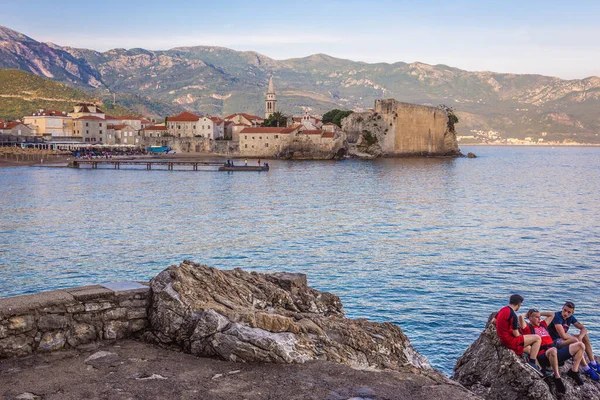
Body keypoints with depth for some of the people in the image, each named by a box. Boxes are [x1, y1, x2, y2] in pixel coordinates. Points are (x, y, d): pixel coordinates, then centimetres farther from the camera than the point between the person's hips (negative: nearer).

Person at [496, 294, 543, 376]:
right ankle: (532, 362, -9)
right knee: (537, 338, -7)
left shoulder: (502, 309, 6)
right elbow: (516, 334, -18)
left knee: (528, 347, 31)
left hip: (502, 339, 10)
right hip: (510, 341, -10)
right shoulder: (513, 315, -21)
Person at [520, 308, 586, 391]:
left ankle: (574, 371, -4)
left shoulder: (542, 325, 28)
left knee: (580, 346, 1)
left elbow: (552, 314, 40)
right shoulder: (528, 328, 5)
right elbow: (520, 317, -12)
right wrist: (526, 315, 10)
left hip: (555, 353, 8)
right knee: (553, 350, -46)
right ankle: (557, 377, -31)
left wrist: (540, 313, 33)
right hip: (543, 356, -8)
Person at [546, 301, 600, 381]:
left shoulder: (570, 317, 3)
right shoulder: (557, 316, -23)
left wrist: (580, 337, -18)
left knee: (585, 336, -1)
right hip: (554, 341, -9)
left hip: (563, 339, 9)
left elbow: (583, 328, 3)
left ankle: (593, 363, -4)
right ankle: (586, 368, -26)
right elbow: (563, 336, -29)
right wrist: (576, 338, -13)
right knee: (574, 341, -31)